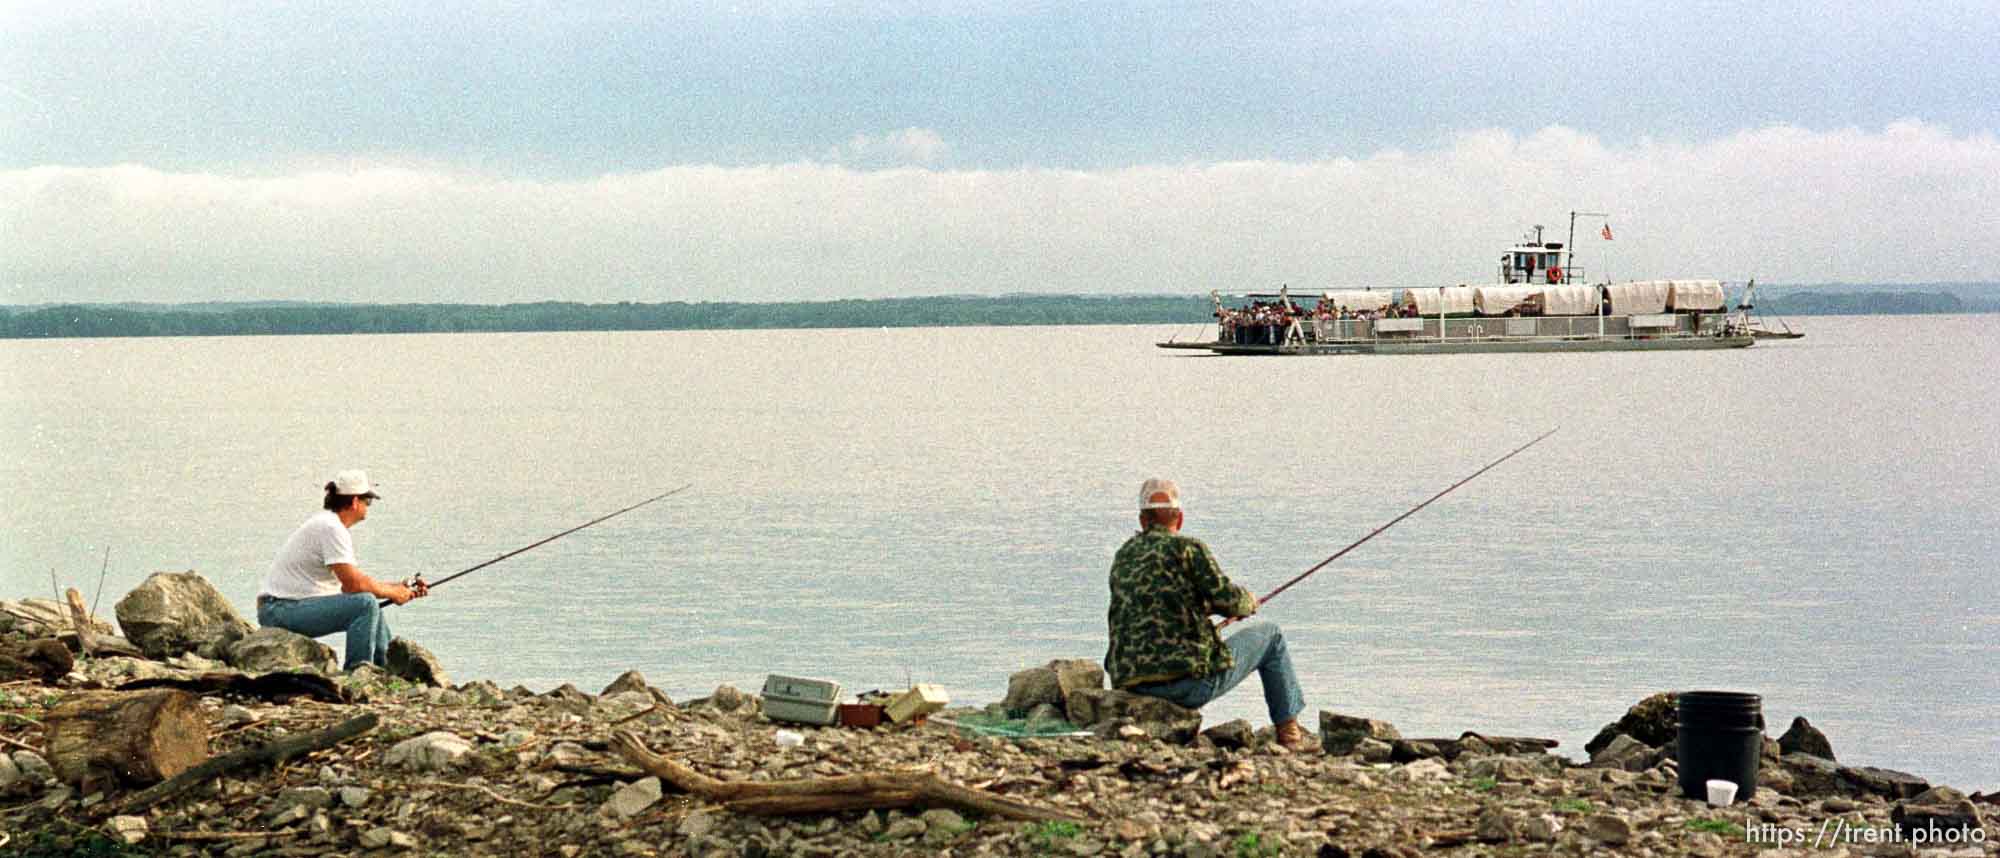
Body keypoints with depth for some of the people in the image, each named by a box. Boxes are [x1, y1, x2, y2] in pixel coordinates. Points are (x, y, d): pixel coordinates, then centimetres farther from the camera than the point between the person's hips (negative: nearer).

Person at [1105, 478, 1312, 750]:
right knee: (1269, 635, 18)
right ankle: (1288, 732, 20)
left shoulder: (1123, 556, 15)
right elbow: (1227, 600, -9)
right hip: (1189, 681, -6)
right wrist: (1249, 601, 14)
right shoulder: (1188, 547, -4)